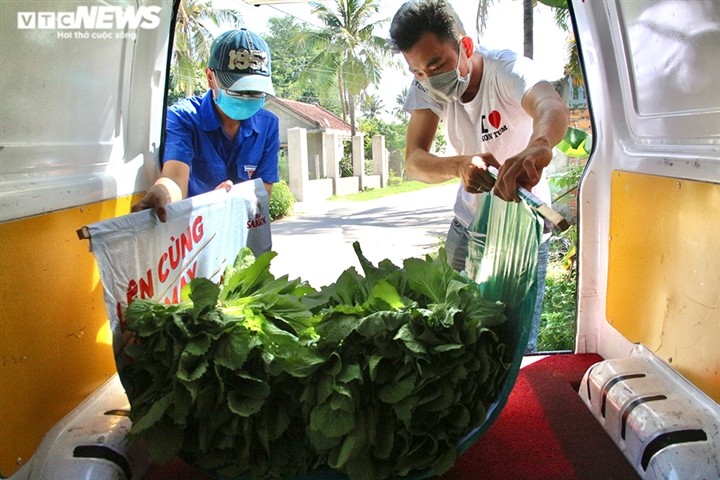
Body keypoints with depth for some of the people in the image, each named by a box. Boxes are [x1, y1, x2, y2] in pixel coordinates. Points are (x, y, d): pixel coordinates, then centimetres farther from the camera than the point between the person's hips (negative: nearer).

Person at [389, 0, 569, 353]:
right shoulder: (425, 87, -10)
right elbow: (413, 160, -21)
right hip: (467, 227, 4)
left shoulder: (507, 69, -23)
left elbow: (551, 106, -45)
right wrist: (459, 165, -43)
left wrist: (538, 145, -69)